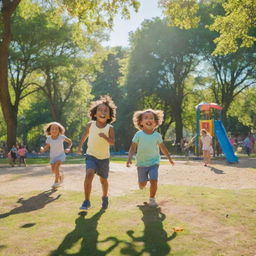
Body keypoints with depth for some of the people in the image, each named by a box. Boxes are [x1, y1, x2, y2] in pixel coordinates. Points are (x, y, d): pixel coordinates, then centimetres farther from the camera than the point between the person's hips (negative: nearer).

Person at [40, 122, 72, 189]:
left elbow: (70, 141, 0)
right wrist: (42, 149, -32)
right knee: (53, 171, 7)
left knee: (56, 167, -23)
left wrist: (68, 148, -15)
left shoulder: (61, 137, -14)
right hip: (52, 156, 3)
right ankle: (61, 175, 40)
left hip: (60, 155, -3)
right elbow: (46, 147, -10)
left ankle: (56, 182, -6)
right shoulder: (49, 139, -10)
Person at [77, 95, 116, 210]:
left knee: (103, 180, 13)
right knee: (89, 174, -25)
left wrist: (105, 136, -42)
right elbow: (85, 135, 10)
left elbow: (112, 142, -26)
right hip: (91, 156, 0)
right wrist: (80, 146, 9)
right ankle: (86, 201, -13)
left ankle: (105, 197, 44)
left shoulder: (110, 128, -14)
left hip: (104, 158, 0)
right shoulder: (90, 125, -9)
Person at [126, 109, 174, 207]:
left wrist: (169, 158, 17)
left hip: (154, 162, 0)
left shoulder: (157, 135, -4)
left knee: (154, 181, -16)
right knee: (142, 185, 7)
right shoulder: (138, 134, -8)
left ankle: (152, 199, 6)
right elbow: (133, 148, -7)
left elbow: (163, 148, 10)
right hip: (141, 163, 0)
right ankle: (145, 179, 44)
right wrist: (129, 159, -21)